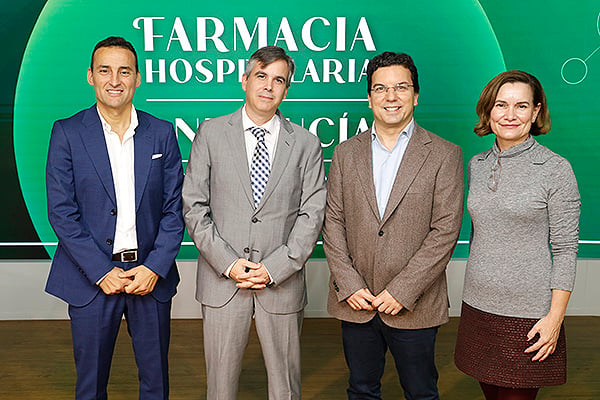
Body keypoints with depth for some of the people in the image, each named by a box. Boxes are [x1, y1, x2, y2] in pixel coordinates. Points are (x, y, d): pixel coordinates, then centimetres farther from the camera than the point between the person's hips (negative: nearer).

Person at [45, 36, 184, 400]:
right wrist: (101, 272, -12)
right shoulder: (67, 133, -2)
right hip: (92, 276, -1)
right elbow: (61, 212, -5)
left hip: (152, 275, 2)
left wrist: (155, 268, -9)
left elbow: (175, 208, 1)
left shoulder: (162, 133, 2)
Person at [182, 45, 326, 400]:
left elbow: (312, 214, -1)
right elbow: (194, 207, 0)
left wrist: (274, 268, -11)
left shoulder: (306, 144, 4)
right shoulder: (211, 134, 4)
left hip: (282, 281, 0)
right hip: (222, 279, 0)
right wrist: (228, 263, -9)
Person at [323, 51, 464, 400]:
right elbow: (333, 223, 3)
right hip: (355, 303, 3)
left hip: (415, 306, -2)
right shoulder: (346, 153, 6)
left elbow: (445, 231, -10)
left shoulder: (444, 155, -4)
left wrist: (402, 291, -14)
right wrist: (349, 285, -7)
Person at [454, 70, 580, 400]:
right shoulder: (476, 165, 6)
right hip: (477, 306, 5)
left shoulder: (555, 169, -8)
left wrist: (555, 317, -11)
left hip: (528, 315, -4)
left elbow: (565, 249, -8)